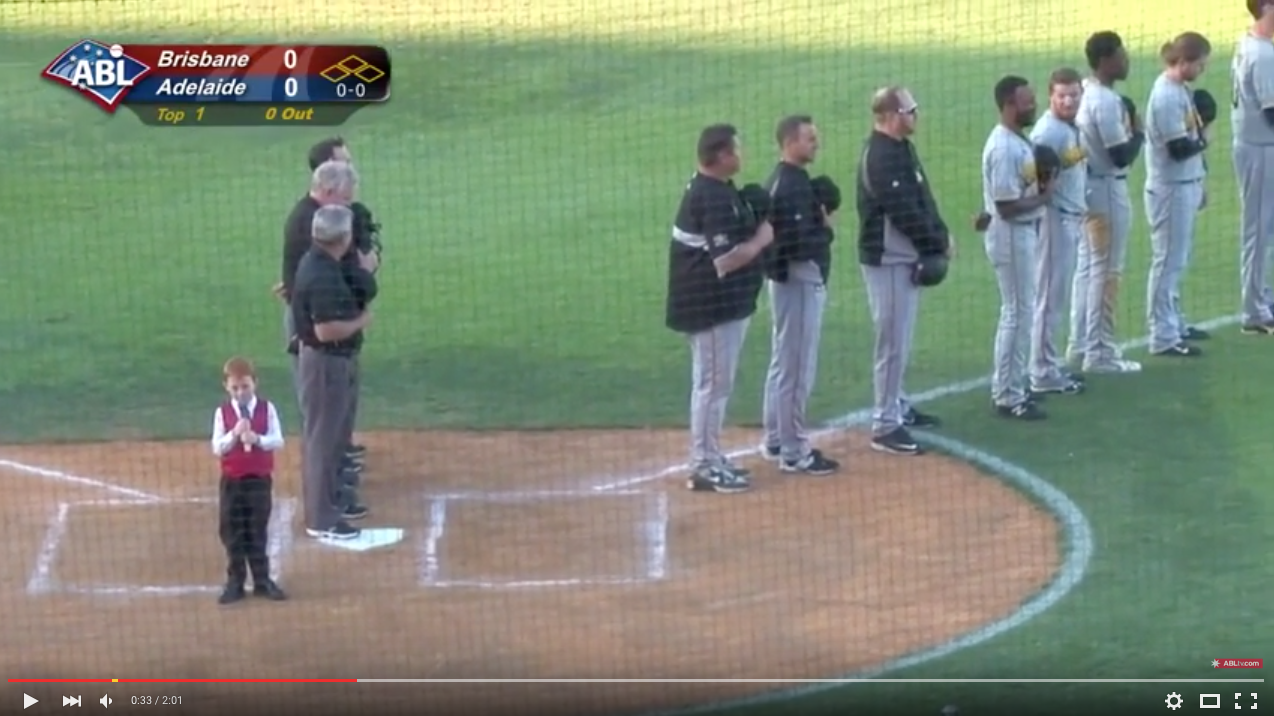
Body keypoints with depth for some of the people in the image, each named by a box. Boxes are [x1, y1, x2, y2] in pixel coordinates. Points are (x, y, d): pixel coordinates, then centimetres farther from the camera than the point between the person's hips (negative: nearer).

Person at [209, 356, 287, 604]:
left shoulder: (267, 409, -3)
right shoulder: (222, 412, -3)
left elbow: (278, 441, -8)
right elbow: (217, 448, -8)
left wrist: (257, 439, -25)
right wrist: (234, 435, -24)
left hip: (260, 479, 0)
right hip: (232, 480, 1)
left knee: (258, 531, 7)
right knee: (232, 532, 5)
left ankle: (262, 580, 16)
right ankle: (235, 582, 13)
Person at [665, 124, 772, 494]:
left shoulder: (705, 187, 11)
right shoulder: (715, 198, -22)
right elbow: (726, 259, -27)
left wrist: (754, 233, 7)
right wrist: (761, 240, -12)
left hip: (715, 305, 11)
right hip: (715, 306, -11)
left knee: (713, 382, 17)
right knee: (713, 383, -4)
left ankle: (710, 460, 26)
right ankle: (704, 467, 2)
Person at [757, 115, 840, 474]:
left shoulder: (787, 180, 12)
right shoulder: (791, 186, -20)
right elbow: (798, 244, -26)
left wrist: (819, 226, 0)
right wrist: (827, 229, -11)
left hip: (797, 279, 11)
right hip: (799, 280, -11)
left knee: (784, 363, 18)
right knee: (797, 367, -5)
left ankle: (777, 440, 28)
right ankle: (793, 452, 0)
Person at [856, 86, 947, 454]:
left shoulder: (901, 148, 12)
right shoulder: (881, 156, -20)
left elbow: (922, 200, 16)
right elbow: (904, 213, -22)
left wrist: (941, 236, 4)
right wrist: (938, 243, -11)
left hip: (905, 257, 10)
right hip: (888, 260, -10)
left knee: (900, 339, 20)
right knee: (894, 341, -7)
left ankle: (897, 406, 32)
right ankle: (885, 426, -4)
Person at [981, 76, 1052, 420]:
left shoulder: (1018, 141, 8)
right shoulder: (1004, 148, -23)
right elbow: (1006, 205, -25)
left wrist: (1041, 186, 0)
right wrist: (1044, 197, -14)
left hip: (1024, 232, 10)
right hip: (1011, 235, -10)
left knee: (1019, 310, 18)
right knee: (1018, 312, -4)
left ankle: (1009, 384, 29)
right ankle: (1009, 396, 3)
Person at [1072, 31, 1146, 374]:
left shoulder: (1085, 93, 6)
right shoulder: (1107, 102, -22)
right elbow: (1122, 156, -21)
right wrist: (1138, 132, -5)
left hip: (1086, 186, 9)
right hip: (1108, 190, -9)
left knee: (1087, 266, 16)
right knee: (1106, 271, -2)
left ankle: (1081, 344, 23)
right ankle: (1100, 352, 3)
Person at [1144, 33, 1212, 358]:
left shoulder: (1180, 90, 10)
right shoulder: (1167, 96, -20)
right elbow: (1179, 148, -25)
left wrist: (1198, 184, 20)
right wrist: (1204, 139, -6)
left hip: (1185, 187, 10)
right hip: (1170, 190, -10)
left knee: (1177, 261, 18)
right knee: (1168, 262, -5)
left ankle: (1173, 325, 29)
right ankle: (1163, 337, -1)